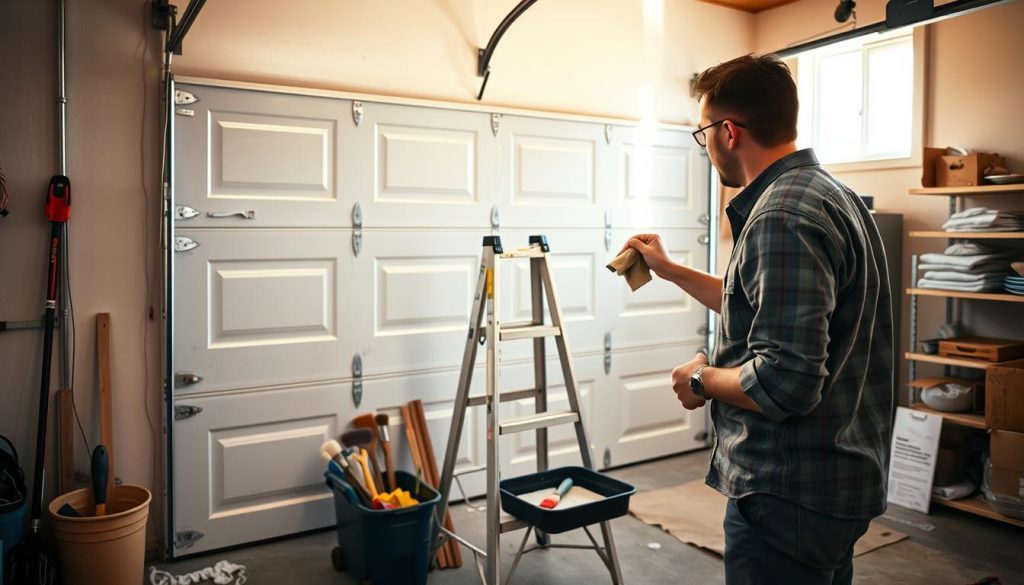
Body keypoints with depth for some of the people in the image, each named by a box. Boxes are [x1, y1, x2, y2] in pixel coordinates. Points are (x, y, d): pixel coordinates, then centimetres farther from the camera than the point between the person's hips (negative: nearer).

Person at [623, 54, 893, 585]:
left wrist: (702, 379, -11)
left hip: (791, 492, -10)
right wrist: (669, 270, 24)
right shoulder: (827, 193, 9)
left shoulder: (782, 216, -24)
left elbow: (785, 382, -30)